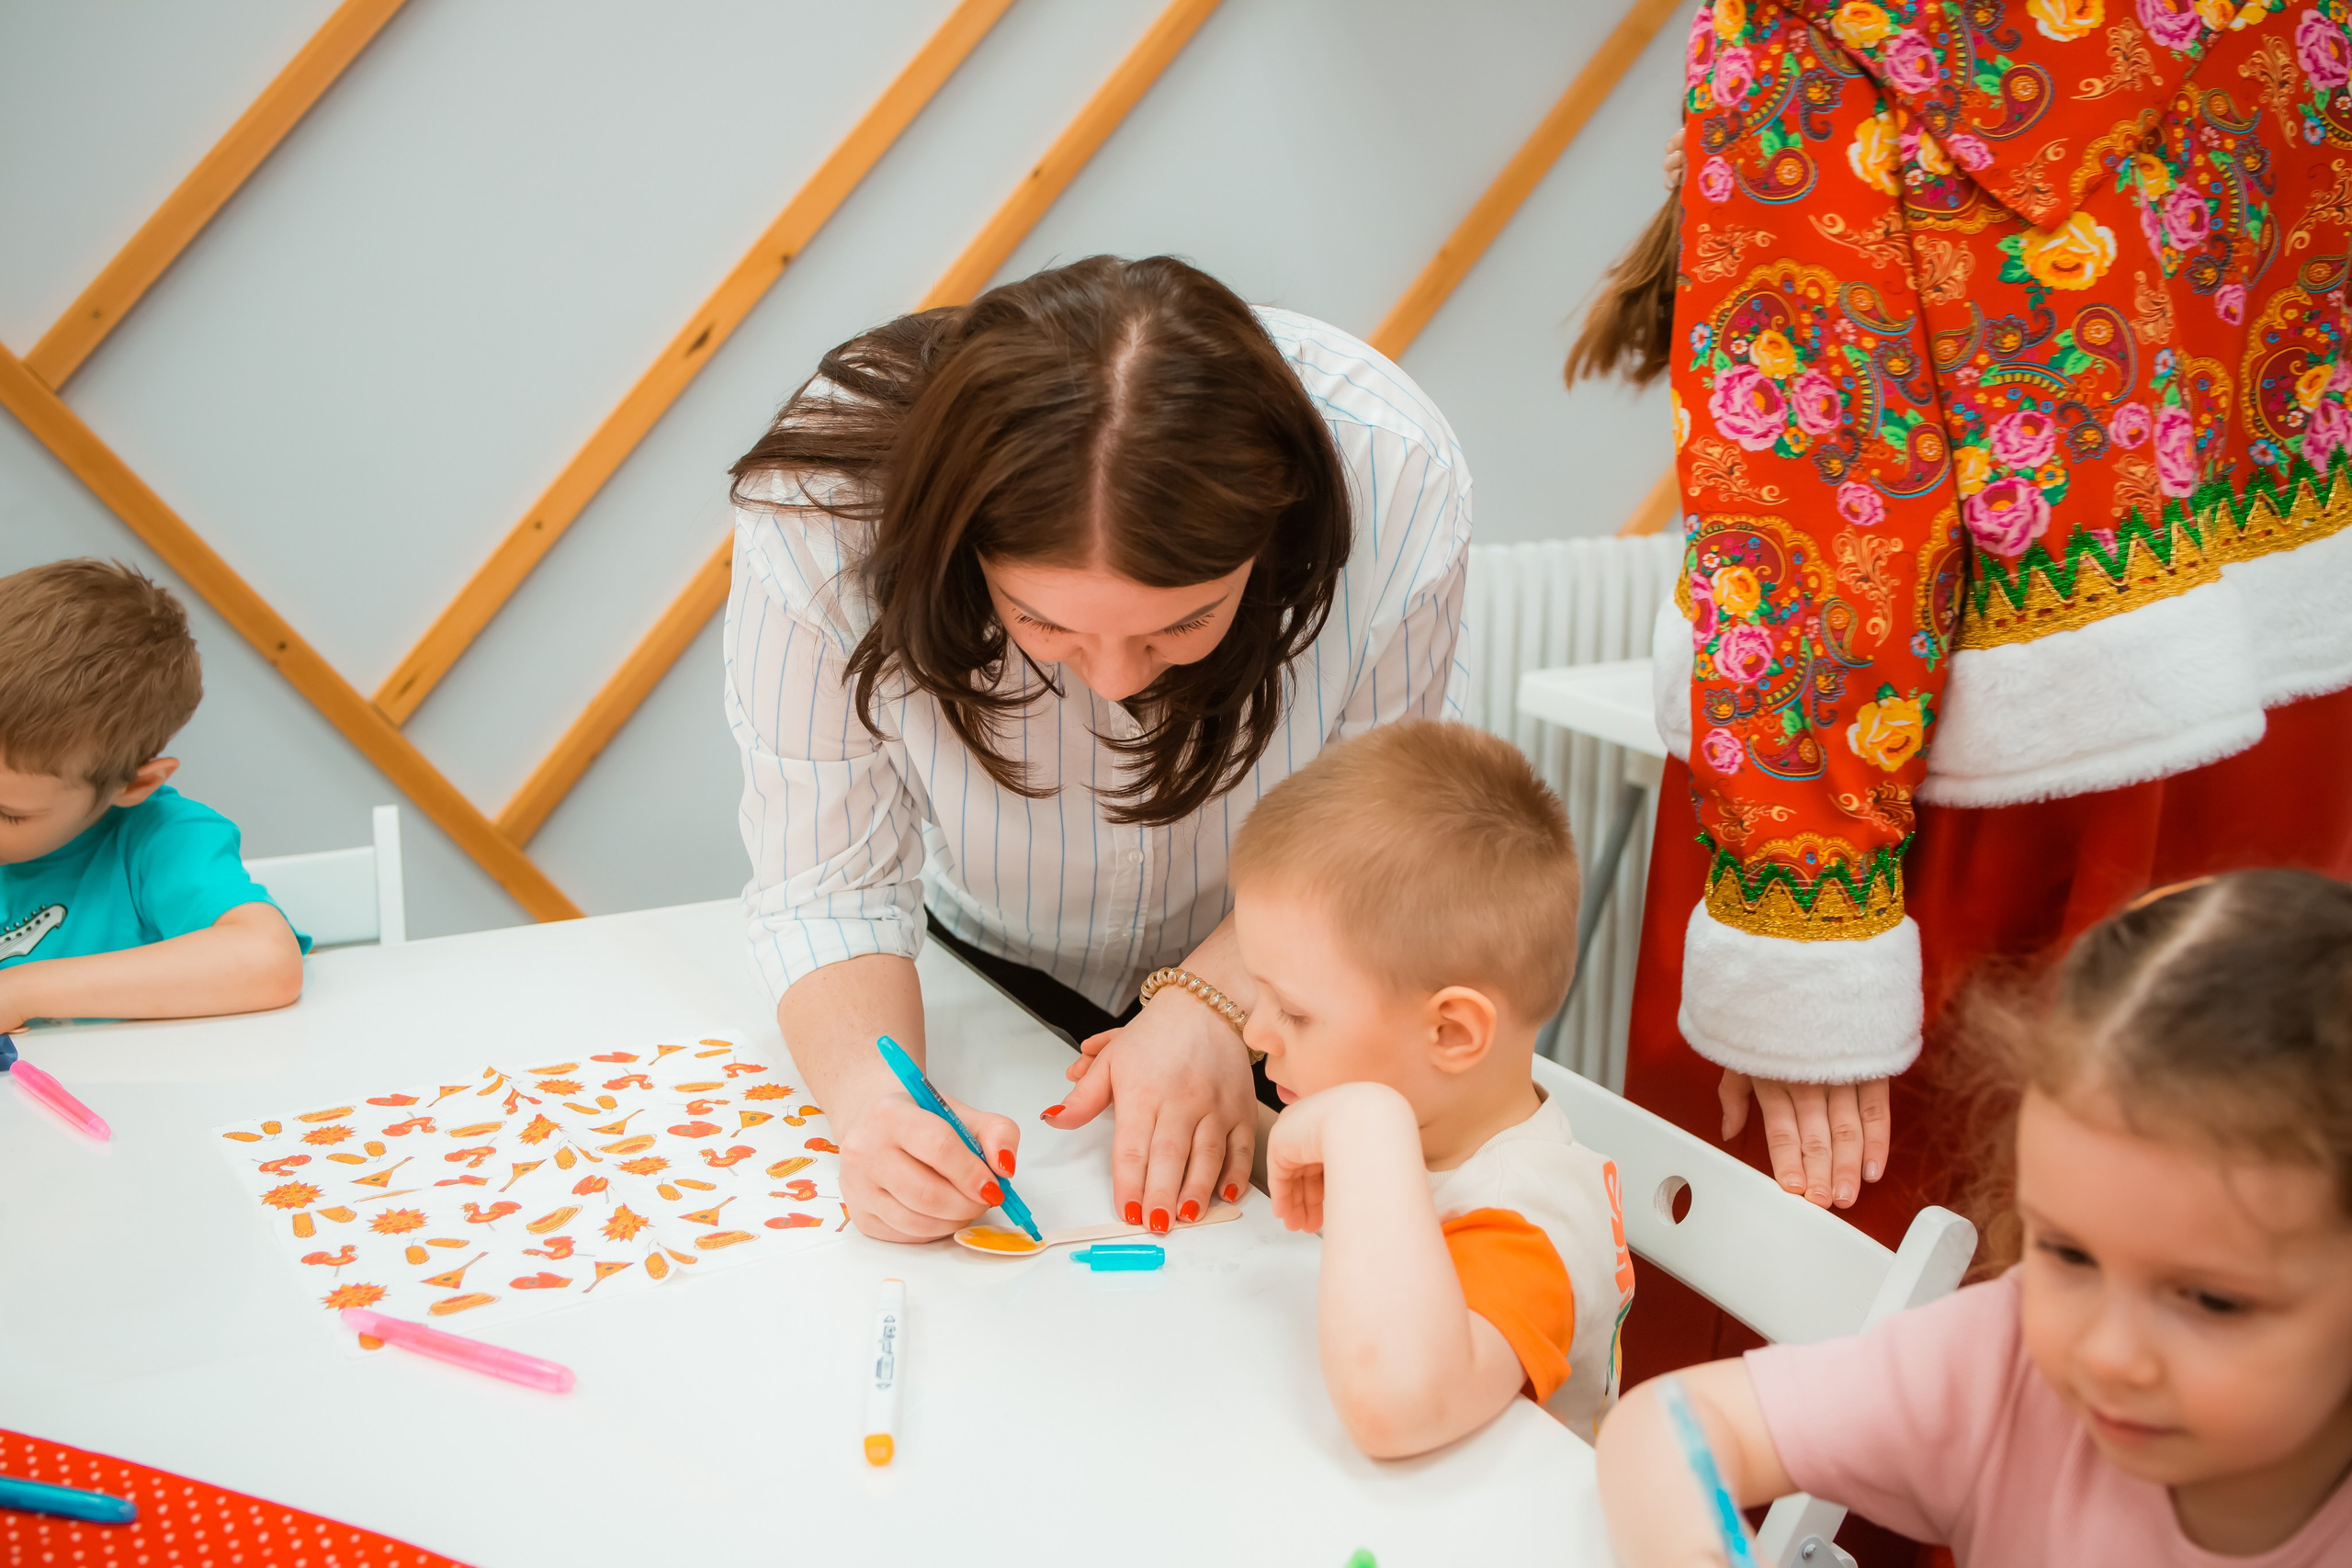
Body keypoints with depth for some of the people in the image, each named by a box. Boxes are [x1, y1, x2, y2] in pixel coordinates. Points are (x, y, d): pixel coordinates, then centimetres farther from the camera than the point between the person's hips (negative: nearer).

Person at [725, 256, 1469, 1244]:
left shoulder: (1395, 484, -33)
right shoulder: (821, 505, -33)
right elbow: (825, 882, -23)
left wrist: (1213, 1002, -31)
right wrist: (876, 1101, -41)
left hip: (1263, 977, 0)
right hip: (978, 974, 1)